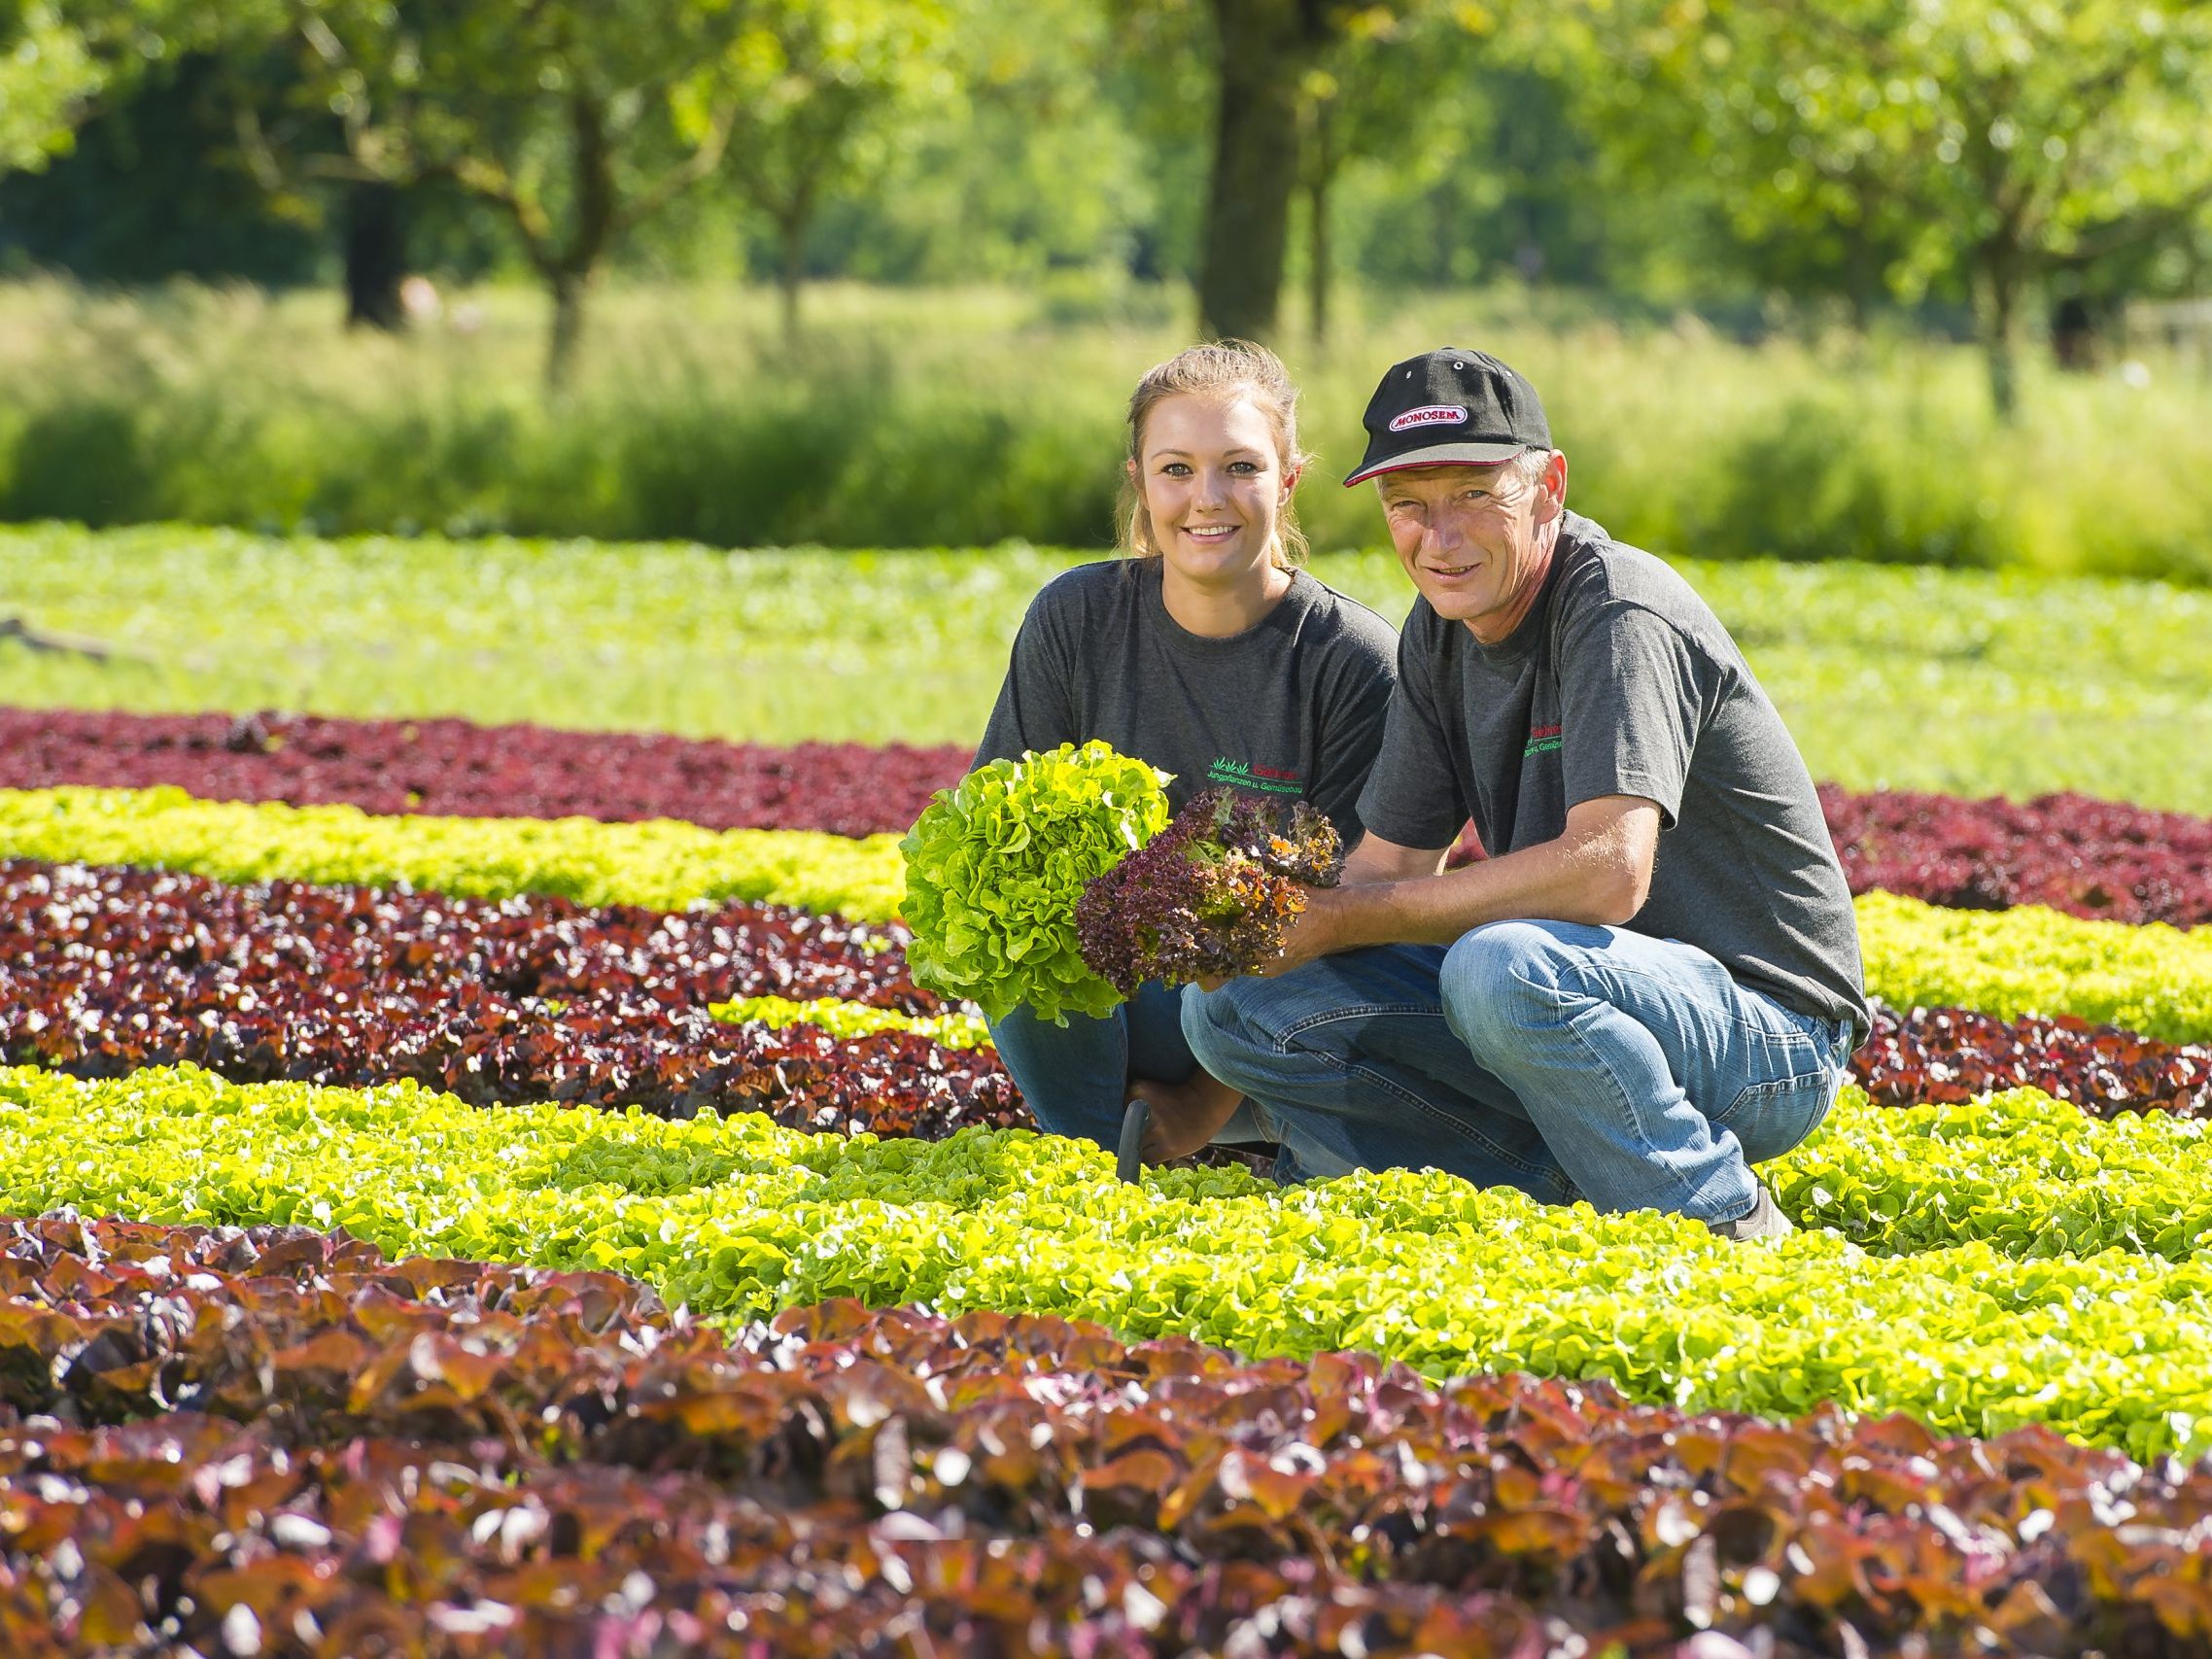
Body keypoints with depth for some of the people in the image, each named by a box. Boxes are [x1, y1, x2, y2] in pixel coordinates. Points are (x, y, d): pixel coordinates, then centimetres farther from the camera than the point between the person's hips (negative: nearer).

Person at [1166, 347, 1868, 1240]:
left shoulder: (1619, 614, -20)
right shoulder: (1443, 632, 7)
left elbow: (1608, 873, -33)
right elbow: (1383, 870, 8)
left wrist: (1337, 921, -26)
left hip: (1771, 1039, -8)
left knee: (1497, 967, -38)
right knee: (1233, 1004, -3)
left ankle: (1734, 1227, -18)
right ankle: (1572, 1182, -7)